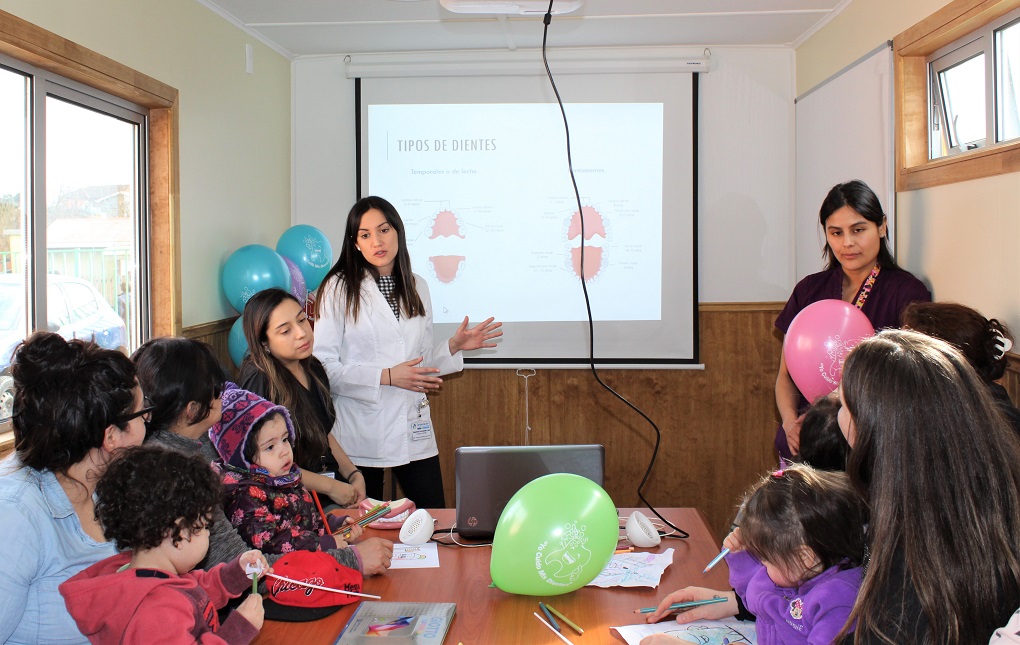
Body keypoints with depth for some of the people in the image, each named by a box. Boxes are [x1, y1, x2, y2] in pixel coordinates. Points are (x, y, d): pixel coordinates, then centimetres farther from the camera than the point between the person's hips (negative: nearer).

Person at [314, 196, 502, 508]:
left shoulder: (416, 287, 10)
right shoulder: (339, 288, -5)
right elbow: (323, 366, -13)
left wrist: (454, 346, 1)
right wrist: (386, 377, -18)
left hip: (412, 428, 4)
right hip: (361, 432, -4)